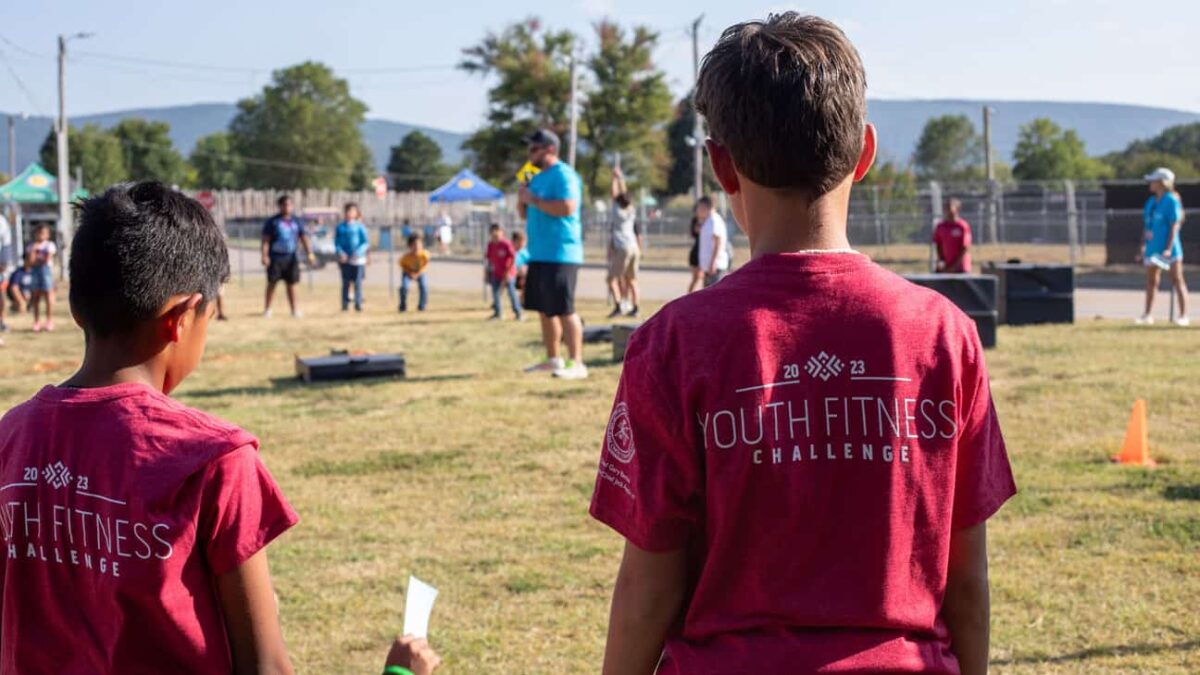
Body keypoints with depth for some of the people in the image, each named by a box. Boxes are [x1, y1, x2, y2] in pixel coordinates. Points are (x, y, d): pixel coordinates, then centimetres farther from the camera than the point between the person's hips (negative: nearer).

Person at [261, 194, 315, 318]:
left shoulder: (296, 221, 9)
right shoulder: (272, 221, -1)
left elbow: (304, 238, 9)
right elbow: (265, 240, -3)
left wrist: (309, 253, -2)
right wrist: (264, 256, -12)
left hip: (291, 258, 3)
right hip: (275, 257, -3)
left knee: (291, 284, 5)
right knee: (272, 283, -1)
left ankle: (294, 309, 11)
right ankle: (267, 309, 8)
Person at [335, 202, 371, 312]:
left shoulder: (360, 226, 0)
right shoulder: (340, 227, 5)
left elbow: (366, 242, -3)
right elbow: (336, 242, 6)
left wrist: (358, 252, -17)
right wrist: (340, 252, -12)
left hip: (358, 259, -1)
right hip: (344, 259, 1)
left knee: (358, 283, -2)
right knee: (345, 283, 2)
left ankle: (358, 304, 2)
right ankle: (345, 304, 4)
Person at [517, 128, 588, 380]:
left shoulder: (563, 175, -11)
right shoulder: (538, 178, 19)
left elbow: (567, 207, -25)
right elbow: (525, 213, 24)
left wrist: (535, 200, -16)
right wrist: (522, 196, 4)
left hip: (560, 254, -10)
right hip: (539, 255, 10)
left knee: (564, 309, -11)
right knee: (544, 309, 13)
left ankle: (576, 363, -10)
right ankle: (553, 359, 22)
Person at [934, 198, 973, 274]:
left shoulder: (963, 226, -9)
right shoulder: (940, 227, 6)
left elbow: (966, 248, -10)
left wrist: (955, 266, -12)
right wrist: (940, 261, -4)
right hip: (944, 268, 4)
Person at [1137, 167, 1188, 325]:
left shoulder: (1171, 201, -10)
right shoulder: (1151, 202, 13)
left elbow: (1175, 226, -15)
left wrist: (1169, 248, -22)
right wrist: (1143, 246, 16)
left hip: (1168, 247, -8)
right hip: (1153, 247, 8)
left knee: (1177, 280, -4)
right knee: (1150, 280, 8)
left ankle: (1183, 315, -2)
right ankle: (1148, 315, 14)